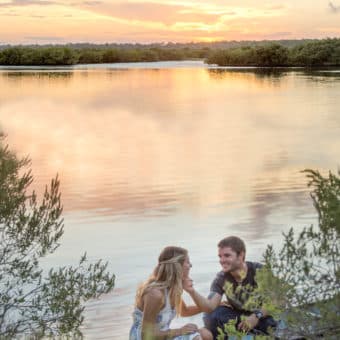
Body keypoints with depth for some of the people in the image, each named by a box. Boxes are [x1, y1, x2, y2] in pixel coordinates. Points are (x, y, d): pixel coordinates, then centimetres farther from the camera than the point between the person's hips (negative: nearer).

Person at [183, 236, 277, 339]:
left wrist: (257, 316, -37)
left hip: (261, 315, -2)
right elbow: (210, 307, -25)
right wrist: (192, 292, -43)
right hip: (236, 315, 3)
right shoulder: (221, 278, -12)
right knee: (211, 317, -26)